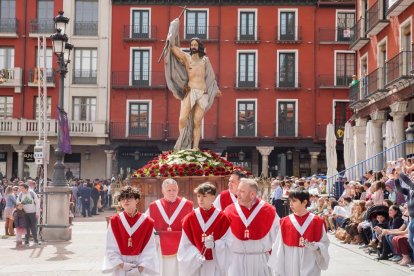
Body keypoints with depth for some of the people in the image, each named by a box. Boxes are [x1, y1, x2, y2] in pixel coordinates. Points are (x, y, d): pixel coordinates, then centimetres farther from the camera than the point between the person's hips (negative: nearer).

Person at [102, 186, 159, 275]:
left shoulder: (147, 222, -3)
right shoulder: (114, 221, -2)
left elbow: (149, 249, -4)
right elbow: (111, 248, -3)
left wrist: (141, 267, -13)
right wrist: (121, 264, -12)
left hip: (141, 268, 0)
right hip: (120, 268, 0)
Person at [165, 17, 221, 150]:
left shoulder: (205, 60, 14)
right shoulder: (186, 57, 4)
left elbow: (210, 75, 28)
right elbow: (173, 46, -5)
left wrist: (216, 89, 38)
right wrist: (175, 25, 0)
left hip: (203, 94, 2)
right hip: (190, 93, -2)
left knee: (197, 122, -1)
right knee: (182, 119, -16)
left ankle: (195, 147, 1)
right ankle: (183, 144, 2)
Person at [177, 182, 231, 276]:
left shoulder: (222, 218, -3)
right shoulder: (190, 218, 1)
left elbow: (227, 243, -4)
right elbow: (185, 244, 1)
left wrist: (214, 244, -22)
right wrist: (198, 257, -12)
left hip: (215, 266, -1)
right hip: (194, 264, 1)